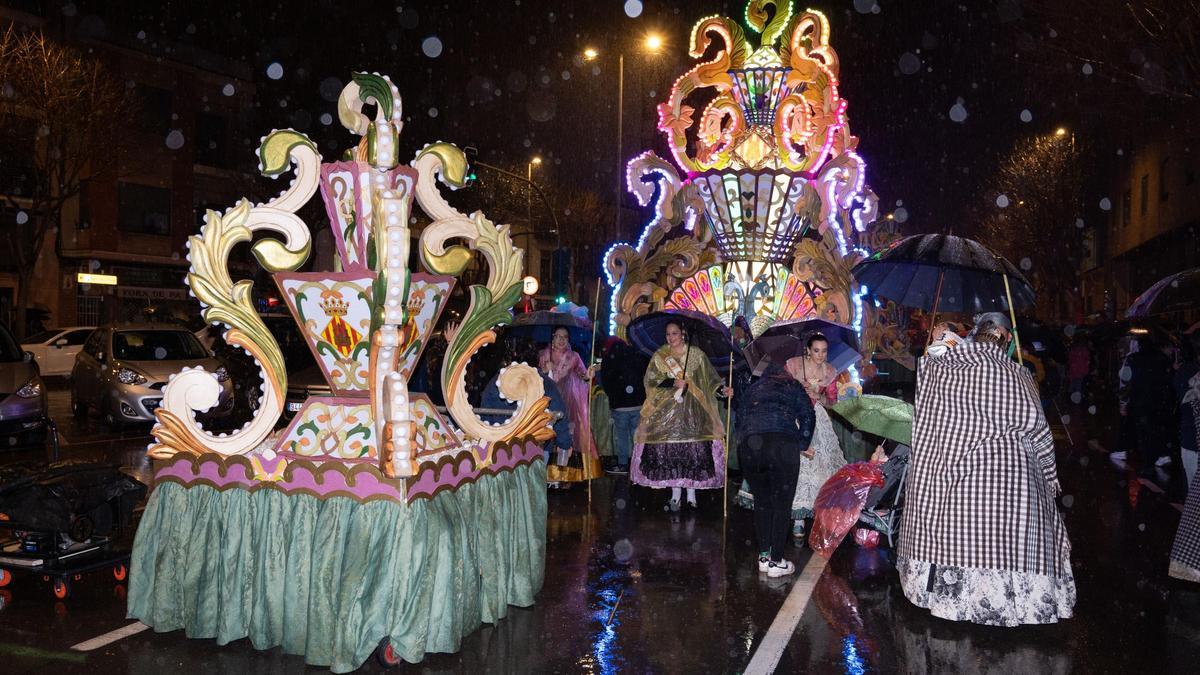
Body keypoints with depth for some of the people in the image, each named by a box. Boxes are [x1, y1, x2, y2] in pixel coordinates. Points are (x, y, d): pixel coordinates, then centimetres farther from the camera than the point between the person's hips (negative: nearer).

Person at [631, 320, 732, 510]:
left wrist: (722, 389, -14)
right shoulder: (660, 356, 9)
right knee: (670, 452, -4)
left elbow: (710, 378, 3)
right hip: (668, 410, 1)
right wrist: (673, 383, -11)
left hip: (692, 410, -1)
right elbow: (650, 380, 1)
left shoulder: (696, 354, 5)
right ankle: (675, 495, 5)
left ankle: (691, 493, 4)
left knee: (693, 451, -6)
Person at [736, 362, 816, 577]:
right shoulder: (792, 386, 22)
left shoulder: (749, 390, 30)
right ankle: (776, 562, 9)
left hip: (749, 446, 3)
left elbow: (740, 417, 23)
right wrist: (802, 446, 23)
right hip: (782, 444, -3)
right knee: (782, 504, 6)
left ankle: (763, 557, 21)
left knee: (761, 502, 17)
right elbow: (808, 416, 14)